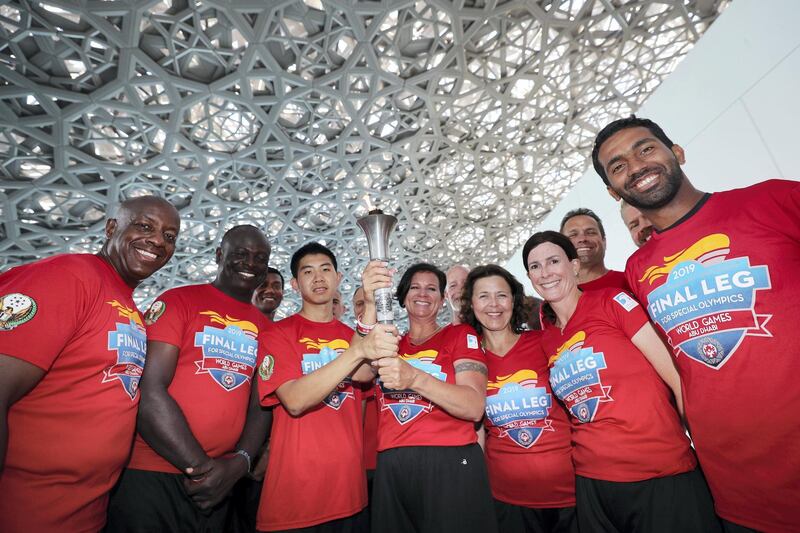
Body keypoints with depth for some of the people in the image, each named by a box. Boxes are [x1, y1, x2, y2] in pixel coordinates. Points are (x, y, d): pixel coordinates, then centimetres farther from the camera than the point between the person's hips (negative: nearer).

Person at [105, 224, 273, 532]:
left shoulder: (264, 328, 5)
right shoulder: (179, 301, -7)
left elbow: (261, 405, 5)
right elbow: (150, 390, -14)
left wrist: (239, 462, -11)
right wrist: (200, 466, -14)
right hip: (151, 477, -4)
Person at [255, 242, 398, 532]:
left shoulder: (352, 335, 7)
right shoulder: (279, 333, -6)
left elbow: (365, 374, -14)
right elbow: (294, 401, -21)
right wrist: (358, 351, -34)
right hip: (294, 489, -3)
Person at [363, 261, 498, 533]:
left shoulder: (461, 334, 3)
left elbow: (475, 407, -11)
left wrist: (414, 378, -27)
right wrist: (371, 304, -23)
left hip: (451, 465, -3)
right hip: (391, 469, 3)